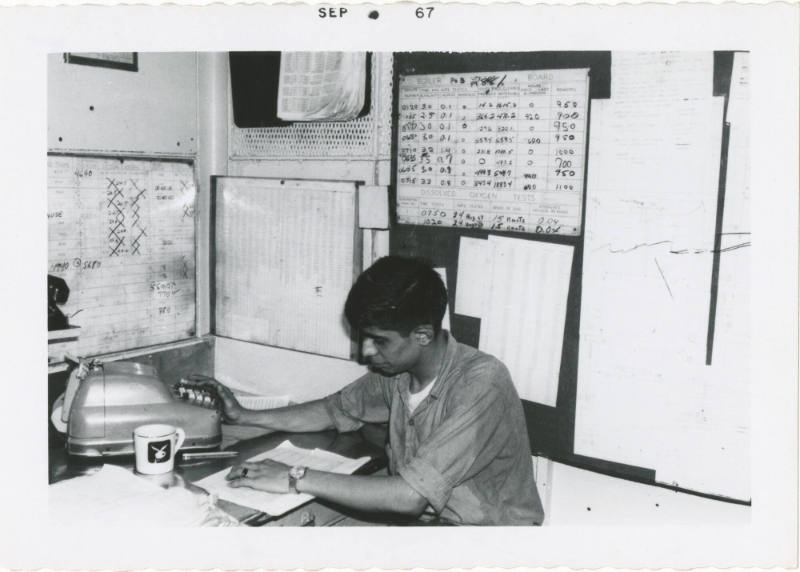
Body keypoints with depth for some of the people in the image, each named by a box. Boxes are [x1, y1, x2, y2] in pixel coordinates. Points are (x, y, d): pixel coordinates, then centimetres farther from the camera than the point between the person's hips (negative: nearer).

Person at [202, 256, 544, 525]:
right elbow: (336, 411, 15)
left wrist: (297, 479, -25)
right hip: (419, 519, 6)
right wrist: (245, 417, 9)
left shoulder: (480, 385, -26)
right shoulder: (396, 369, -4)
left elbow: (410, 496, -31)